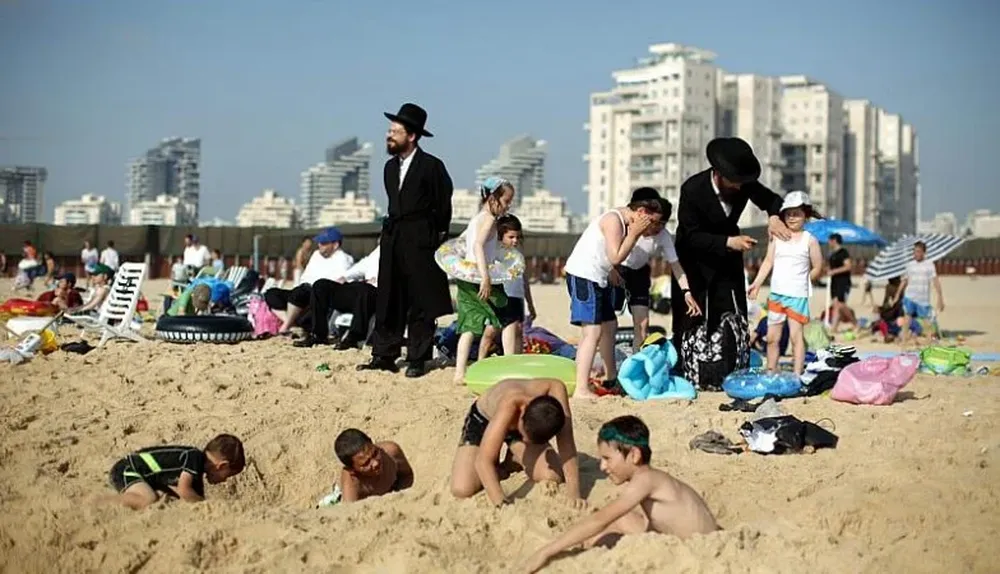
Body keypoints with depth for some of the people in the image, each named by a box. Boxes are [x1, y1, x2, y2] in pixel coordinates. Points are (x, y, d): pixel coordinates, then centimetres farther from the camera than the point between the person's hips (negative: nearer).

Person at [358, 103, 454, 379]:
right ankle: (384, 356, 10)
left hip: (420, 242, -6)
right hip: (392, 240, 7)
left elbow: (443, 206, -1)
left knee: (420, 305, -1)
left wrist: (437, 236, 4)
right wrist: (392, 230, 14)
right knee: (387, 302, 6)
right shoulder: (390, 167, 13)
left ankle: (417, 359, 4)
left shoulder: (432, 166, -7)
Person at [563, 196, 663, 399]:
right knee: (593, 332, -17)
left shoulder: (625, 222, 12)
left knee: (610, 325, 21)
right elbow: (616, 257, -24)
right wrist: (634, 233, -18)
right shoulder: (614, 220, -18)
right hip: (583, 275, -11)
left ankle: (611, 378, 37)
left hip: (598, 277, 11)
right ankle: (581, 389, -21)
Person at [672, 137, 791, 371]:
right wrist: (729, 242, -38)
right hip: (694, 260, -4)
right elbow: (692, 237, -26)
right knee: (690, 319, -6)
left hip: (728, 260, 4)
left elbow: (771, 199, 2)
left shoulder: (745, 183, -14)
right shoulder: (692, 189, -26)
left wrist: (774, 216, -23)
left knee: (733, 317, -3)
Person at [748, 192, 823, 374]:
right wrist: (757, 283, -3)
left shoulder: (809, 240, -1)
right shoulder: (777, 237, 8)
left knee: (796, 336, -4)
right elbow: (768, 262, 5)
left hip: (797, 296, -4)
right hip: (776, 294, 4)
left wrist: (803, 282, 2)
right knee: (772, 337, 9)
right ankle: (771, 372, 20)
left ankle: (797, 374, -2)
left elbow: (818, 268, 2)